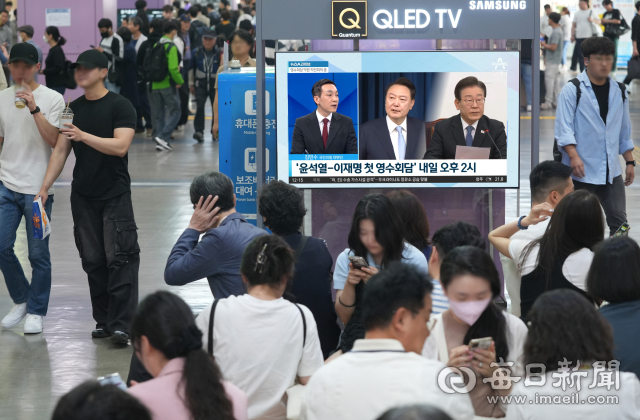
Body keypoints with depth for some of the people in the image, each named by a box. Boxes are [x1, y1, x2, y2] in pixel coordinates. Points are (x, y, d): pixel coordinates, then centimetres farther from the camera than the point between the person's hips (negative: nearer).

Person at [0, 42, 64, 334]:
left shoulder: (52, 99, -4)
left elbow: (55, 141, -14)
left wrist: (34, 109, -22)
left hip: (38, 187, -3)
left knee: (38, 254, 0)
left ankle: (36, 312, 14)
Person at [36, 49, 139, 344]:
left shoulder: (120, 106, -6)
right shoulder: (73, 109, 11)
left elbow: (120, 146, -18)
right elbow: (60, 151, 12)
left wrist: (83, 136, -26)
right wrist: (44, 187, 4)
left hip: (115, 194, -5)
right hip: (83, 195, 5)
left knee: (119, 258, -11)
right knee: (93, 260, 6)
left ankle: (121, 324, -12)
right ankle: (103, 320, 12)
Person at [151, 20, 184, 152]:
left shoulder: (155, 46, 9)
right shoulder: (171, 47, -12)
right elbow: (173, 69, -18)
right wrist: (180, 81, -6)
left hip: (155, 85, 7)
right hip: (168, 85, -7)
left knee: (158, 114, 11)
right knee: (175, 111, 1)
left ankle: (160, 142, 11)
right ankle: (163, 136, -13)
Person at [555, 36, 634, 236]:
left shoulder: (618, 91, 11)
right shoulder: (572, 90, -6)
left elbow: (625, 131, 18)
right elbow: (564, 128, -12)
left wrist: (630, 162, 15)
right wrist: (573, 156, -25)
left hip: (611, 172, 4)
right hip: (582, 171, -4)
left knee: (618, 221, 1)